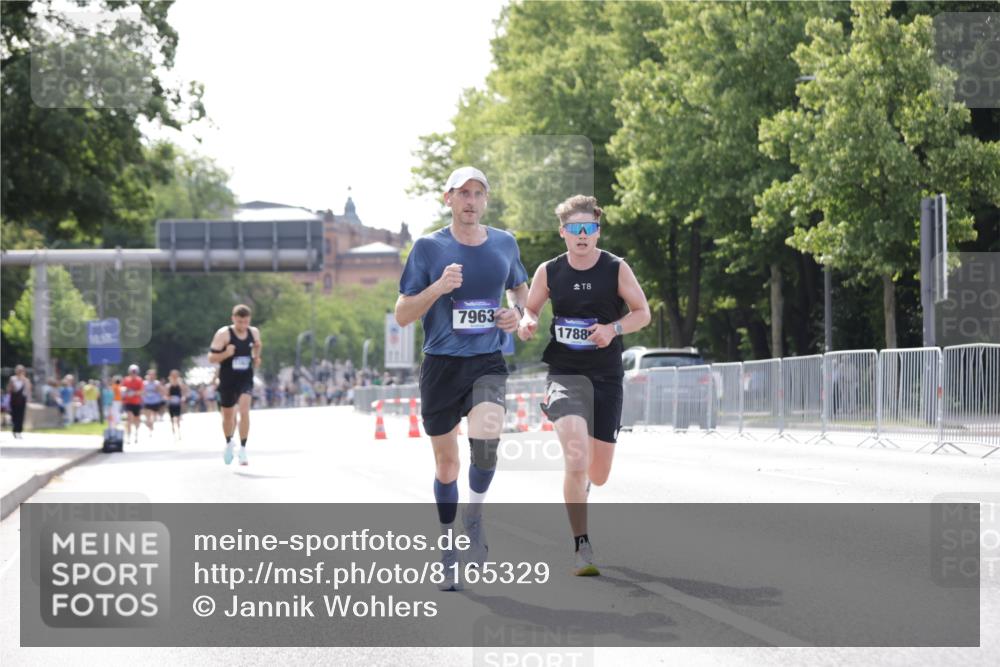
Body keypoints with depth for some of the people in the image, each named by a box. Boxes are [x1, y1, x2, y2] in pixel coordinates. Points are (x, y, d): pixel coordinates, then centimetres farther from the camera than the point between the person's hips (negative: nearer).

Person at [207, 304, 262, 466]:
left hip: (246, 379, 1)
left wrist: (256, 358, 2)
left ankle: (243, 449, -14)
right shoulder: (223, 334, -13)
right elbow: (211, 358, -12)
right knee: (228, 415, 13)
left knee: (244, 410, -21)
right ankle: (229, 443, 43)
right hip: (227, 380, -1)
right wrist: (226, 354, -29)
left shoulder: (254, 332, -1)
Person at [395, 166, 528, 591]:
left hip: (488, 363, 1)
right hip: (441, 365, -1)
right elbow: (402, 315, -3)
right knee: (446, 464, 7)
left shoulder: (504, 244, 6)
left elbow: (520, 288, 25)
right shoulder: (428, 248, -3)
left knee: (486, 437, -27)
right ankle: (449, 548, 26)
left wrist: (517, 312, 2)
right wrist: (437, 288, -19)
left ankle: (474, 516, -2)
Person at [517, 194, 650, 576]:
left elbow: (643, 313, 2)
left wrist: (613, 328, -16)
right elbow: (530, 308, 13)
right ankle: (582, 548, -13)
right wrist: (526, 323, -10)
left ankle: (582, 480, 49)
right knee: (576, 460, -22)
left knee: (599, 474, 9)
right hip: (564, 373, -1)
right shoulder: (548, 272, 0)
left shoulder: (616, 269, -3)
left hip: (607, 377, 1)